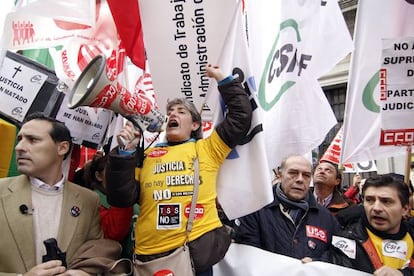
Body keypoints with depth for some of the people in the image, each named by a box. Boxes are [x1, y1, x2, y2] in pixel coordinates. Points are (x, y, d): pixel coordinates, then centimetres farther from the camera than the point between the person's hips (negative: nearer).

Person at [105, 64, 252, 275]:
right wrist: (125, 152, -5)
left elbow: (241, 115, 9)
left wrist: (222, 78, 14)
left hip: (198, 247, -1)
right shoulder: (146, 155, 12)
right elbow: (121, 198, 4)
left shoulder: (207, 148, 10)